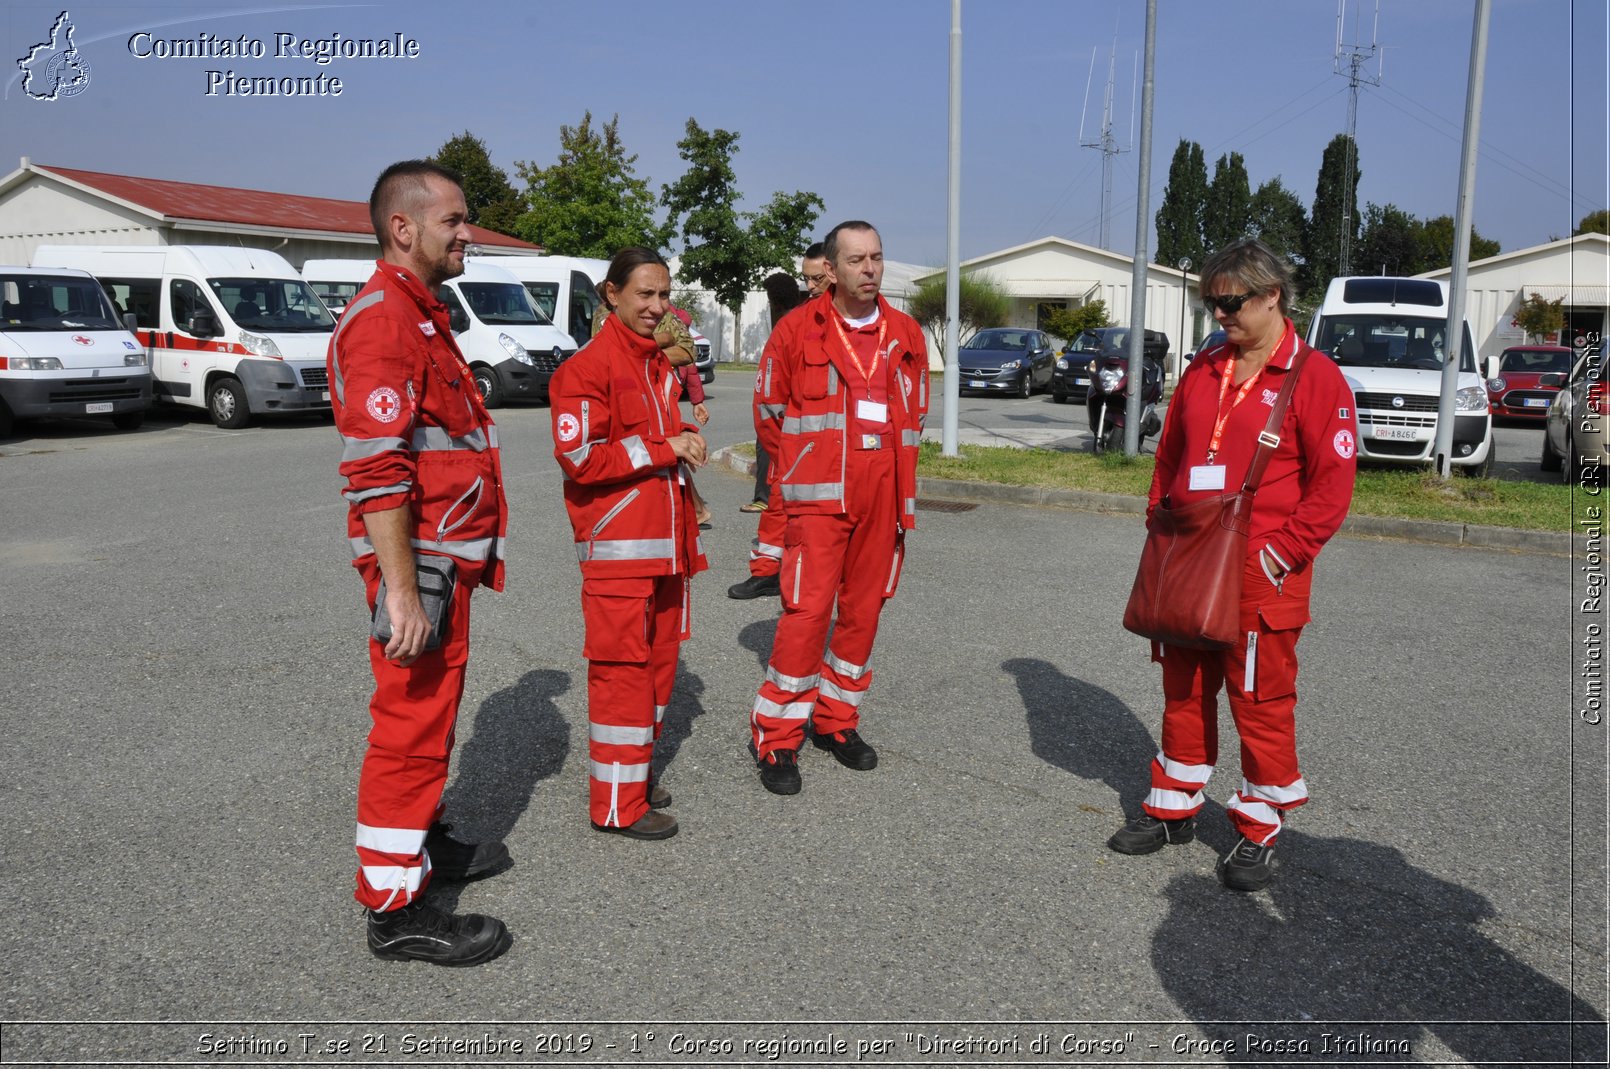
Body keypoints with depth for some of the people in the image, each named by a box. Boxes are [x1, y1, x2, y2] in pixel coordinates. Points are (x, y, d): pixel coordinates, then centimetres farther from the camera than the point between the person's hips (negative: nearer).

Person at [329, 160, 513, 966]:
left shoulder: (420, 315, 17)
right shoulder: (381, 322, -17)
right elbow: (376, 473, -25)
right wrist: (401, 591, -27)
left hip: (447, 555, 10)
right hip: (420, 562, -10)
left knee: (432, 711, 20)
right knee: (413, 722, -3)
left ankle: (421, 843, 36)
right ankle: (395, 908, 8)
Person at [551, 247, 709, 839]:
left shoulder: (660, 362, 16)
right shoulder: (588, 367, -12)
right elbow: (579, 457, -19)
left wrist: (686, 439, 7)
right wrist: (664, 449, -17)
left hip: (666, 540, 9)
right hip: (617, 545, -9)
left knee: (659, 657, 14)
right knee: (622, 666, -4)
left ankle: (634, 770, 29)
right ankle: (617, 803, 7)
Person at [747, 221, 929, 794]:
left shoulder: (905, 333, 10)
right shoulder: (798, 329, -2)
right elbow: (769, 410, 5)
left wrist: (897, 476, 12)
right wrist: (802, 469, 7)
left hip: (883, 495, 5)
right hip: (820, 494, -4)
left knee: (863, 608, 10)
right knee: (807, 610, -10)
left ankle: (837, 720, 26)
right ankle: (777, 739, 2)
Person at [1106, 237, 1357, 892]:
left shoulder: (1314, 378, -8)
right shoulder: (1204, 370, 11)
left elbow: (1332, 484, -10)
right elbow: (1169, 455, 19)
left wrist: (1282, 553, -14)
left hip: (1261, 577, -6)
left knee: (1261, 702, 5)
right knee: (1184, 691, 15)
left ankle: (1258, 831, 20)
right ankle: (1174, 808, 30)